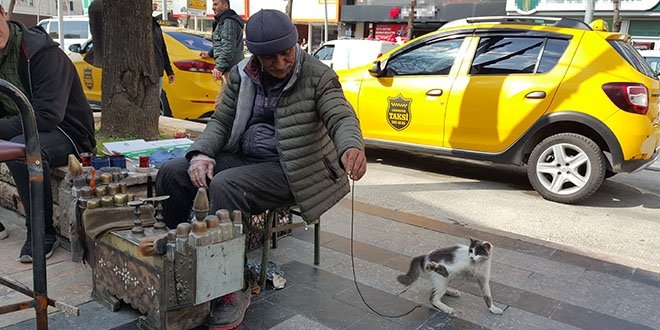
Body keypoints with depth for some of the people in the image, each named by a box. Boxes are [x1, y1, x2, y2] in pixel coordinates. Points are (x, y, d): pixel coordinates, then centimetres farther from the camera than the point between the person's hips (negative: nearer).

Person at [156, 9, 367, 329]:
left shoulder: (318, 76, -8)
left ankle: (234, 291, -20)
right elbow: (220, 120, 9)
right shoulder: (241, 75, 6)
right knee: (171, 172, -9)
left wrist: (351, 147, -43)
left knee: (226, 186, -32)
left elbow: (342, 117, -19)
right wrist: (202, 153, -11)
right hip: (242, 157, 6)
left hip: (289, 168, -6)